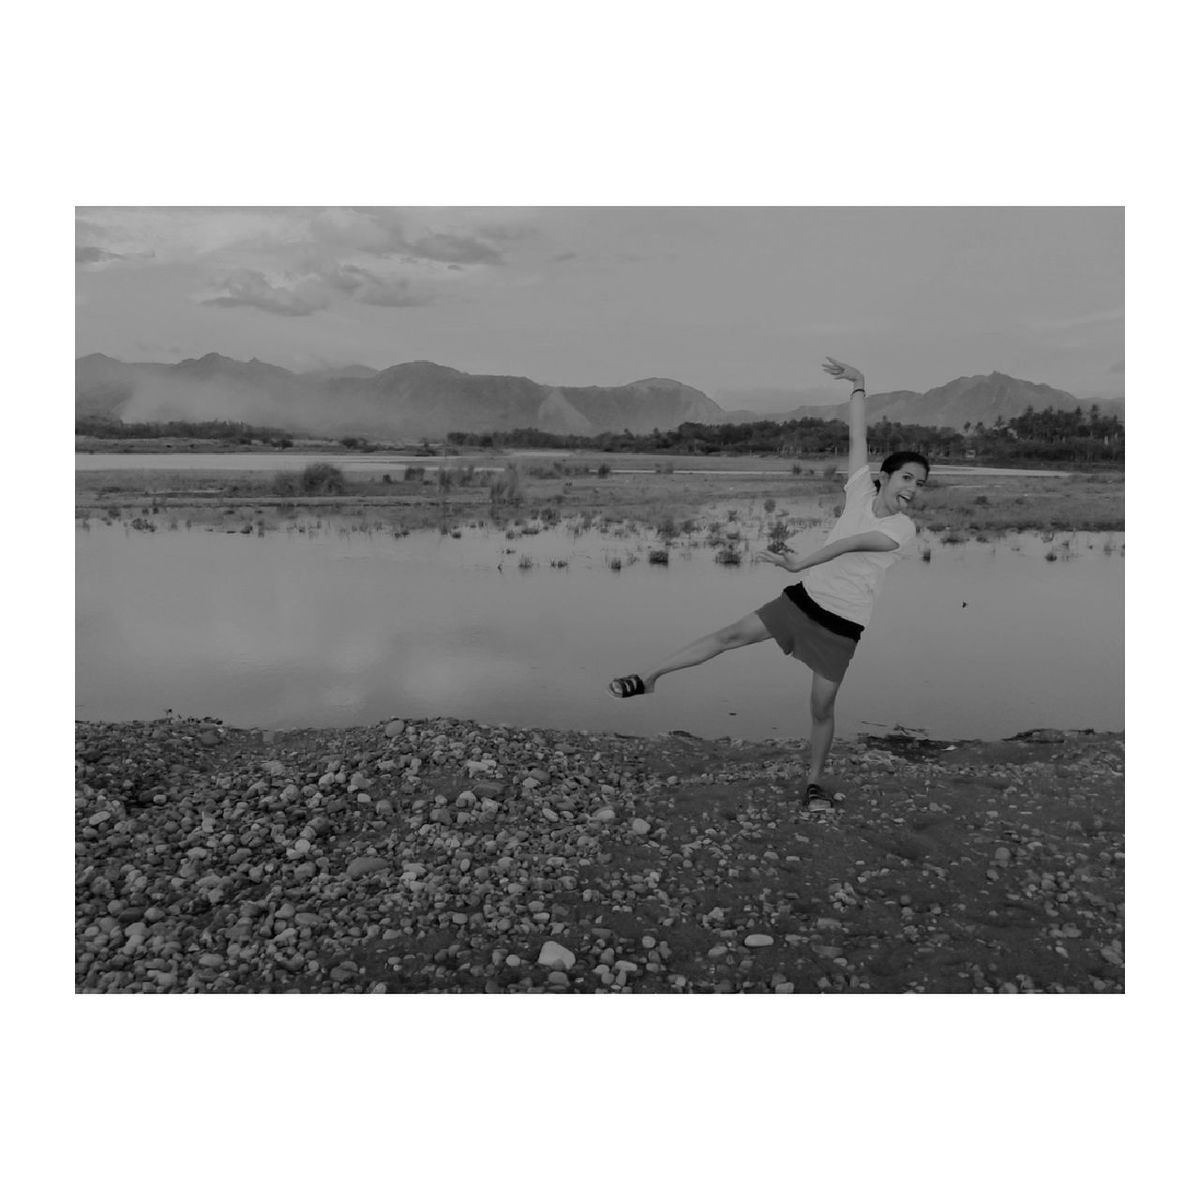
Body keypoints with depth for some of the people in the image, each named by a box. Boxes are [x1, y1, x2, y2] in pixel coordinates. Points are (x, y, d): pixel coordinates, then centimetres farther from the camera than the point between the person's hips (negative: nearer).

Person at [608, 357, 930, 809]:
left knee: (821, 708, 2)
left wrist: (800, 562, -35)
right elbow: (858, 436, 1)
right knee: (731, 635, -5)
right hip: (804, 599, 3)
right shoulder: (861, 491, 0)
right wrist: (858, 384, -3)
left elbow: (851, 543, -24)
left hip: (840, 626, -3)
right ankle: (648, 678, 1)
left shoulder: (903, 528, -11)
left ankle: (814, 782, 23)